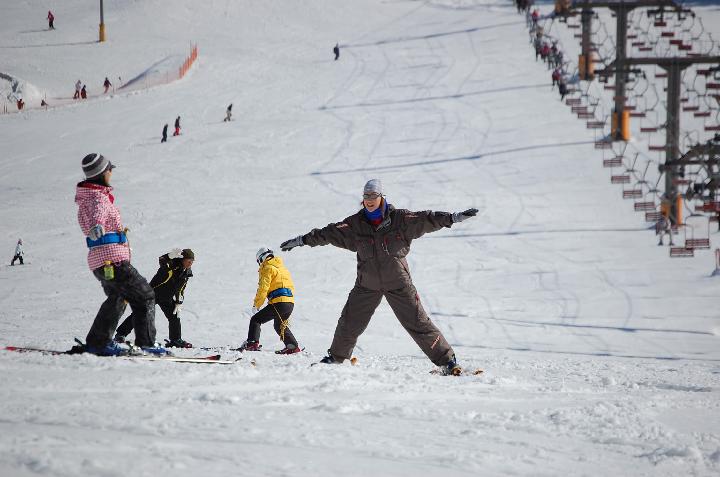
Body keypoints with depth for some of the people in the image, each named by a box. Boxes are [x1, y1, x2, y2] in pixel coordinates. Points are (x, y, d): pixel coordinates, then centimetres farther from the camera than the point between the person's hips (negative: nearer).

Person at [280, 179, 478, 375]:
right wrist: (301, 240, 5)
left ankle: (446, 360, 1)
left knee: (418, 323, -4)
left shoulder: (399, 219, -7)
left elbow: (426, 220, -10)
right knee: (349, 323, 6)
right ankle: (337, 356, 32)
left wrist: (456, 217, -18)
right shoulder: (355, 224, -2)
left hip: (398, 283, -2)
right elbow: (329, 233, 3)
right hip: (367, 284, 2)